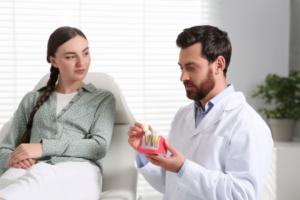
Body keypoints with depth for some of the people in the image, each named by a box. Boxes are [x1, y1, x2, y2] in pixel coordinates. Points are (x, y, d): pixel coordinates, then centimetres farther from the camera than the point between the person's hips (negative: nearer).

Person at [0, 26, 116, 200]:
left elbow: (100, 147, 4)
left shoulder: (103, 99, 23)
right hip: (31, 170, 2)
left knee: (40, 175, -43)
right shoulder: (33, 99, 28)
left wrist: (44, 147, -7)